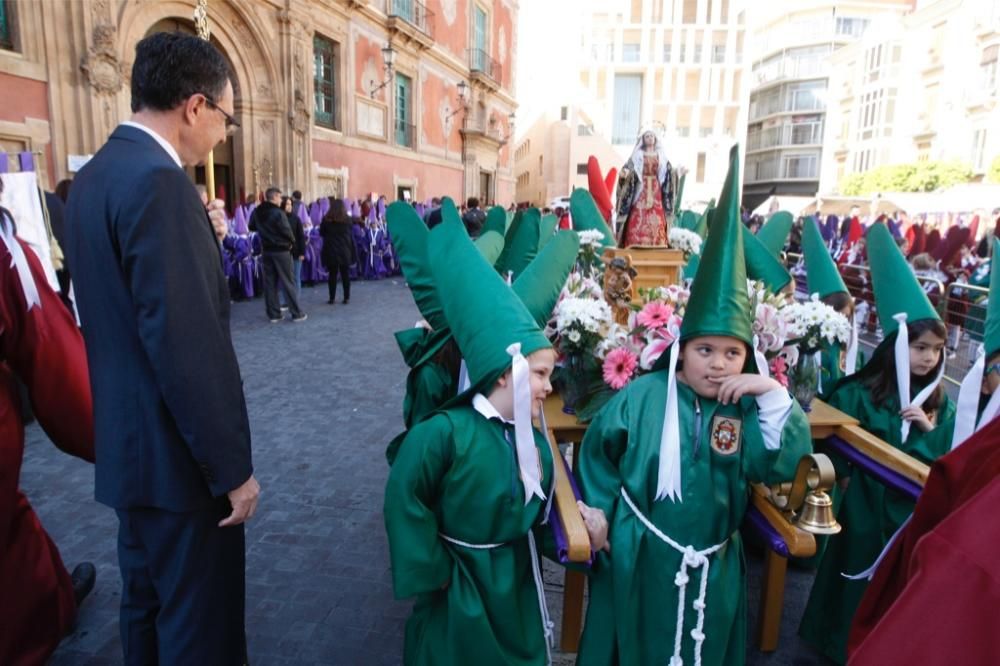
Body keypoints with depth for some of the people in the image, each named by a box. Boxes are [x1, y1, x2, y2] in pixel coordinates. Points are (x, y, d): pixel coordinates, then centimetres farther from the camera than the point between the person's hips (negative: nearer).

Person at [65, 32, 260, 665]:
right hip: (175, 452, -9)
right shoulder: (158, 180, -21)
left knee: (147, 601, 25)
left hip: (127, 443, 10)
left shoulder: (95, 175, 9)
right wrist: (232, 466, -19)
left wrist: (203, 239, 8)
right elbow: (187, 342, -26)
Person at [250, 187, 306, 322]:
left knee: (269, 282, 8)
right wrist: (292, 243, 2)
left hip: (267, 250, 6)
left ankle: (273, 314, 11)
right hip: (281, 250, -6)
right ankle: (296, 313, 4)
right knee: (288, 282, 0)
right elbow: (287, 231, -16)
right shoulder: (278, 213, -17)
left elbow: (252, 227, 17)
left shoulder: (257, 212, 3)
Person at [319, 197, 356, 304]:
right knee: (345, 274, 7)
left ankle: (332, 298, 8)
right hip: (345, 251, 0)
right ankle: (346, 298, 8)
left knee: (332, 274, 6)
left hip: (331, 251, 0)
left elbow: (321, 233, 6)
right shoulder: (348, 219, -5)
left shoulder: (326, 220, -6)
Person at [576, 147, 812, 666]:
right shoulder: (642, 396, -14)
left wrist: (774, 396, -25)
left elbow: (782, 465, -19)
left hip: (713, 567, 3)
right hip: (637, 561, -2)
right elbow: (597, 453, -4)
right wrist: (603, 514, -4)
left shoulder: (747, 408, -7)